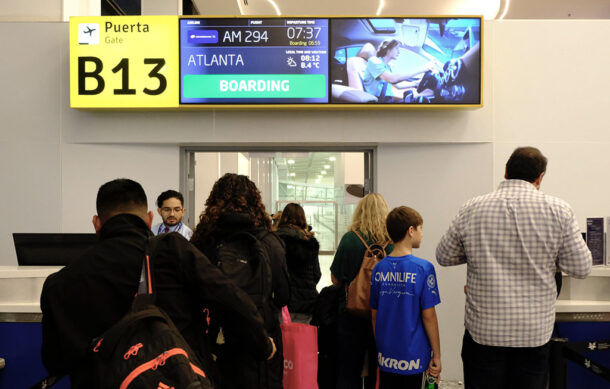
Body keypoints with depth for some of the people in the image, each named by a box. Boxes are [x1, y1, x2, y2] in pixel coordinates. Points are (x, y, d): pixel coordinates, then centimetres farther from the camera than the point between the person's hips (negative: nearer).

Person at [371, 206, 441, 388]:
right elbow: (428, 315, -12)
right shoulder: (423, 268, -14)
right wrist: (437, 355, -3)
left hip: (385, 355, 4)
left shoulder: (379, 268, 0)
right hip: (412, 356, -4)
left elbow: (374, 314, 5)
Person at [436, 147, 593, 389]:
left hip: (484, 331, 0)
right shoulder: (558, 210, -8)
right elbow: (581, 268, -2)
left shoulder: (471, 210, -5)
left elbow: (444, 257, 6)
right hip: (535, 331, 0)